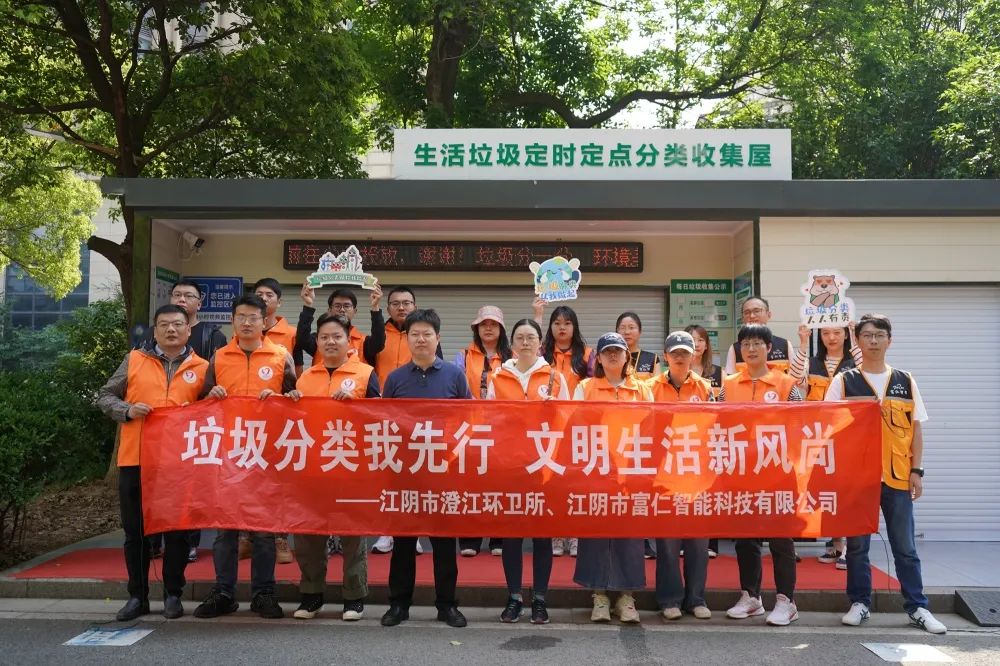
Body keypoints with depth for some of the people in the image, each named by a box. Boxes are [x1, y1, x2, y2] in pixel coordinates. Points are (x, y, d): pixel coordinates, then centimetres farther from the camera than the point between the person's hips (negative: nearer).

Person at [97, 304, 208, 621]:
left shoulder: (202, 367, 7)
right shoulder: (134, 360, 8)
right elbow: (105, 396, 10)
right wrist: (127, 410, -8)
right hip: (136, 459, 1)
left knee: (177, 531, 4)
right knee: (135, 531, 8)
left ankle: (173, 594, 17)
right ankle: (137, 595, 20)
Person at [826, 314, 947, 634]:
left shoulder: (905, 381, 7)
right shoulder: (844, 381, 1)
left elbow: (916, 428, 8)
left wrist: (916, 471, 2)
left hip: (898, 475, 1)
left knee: (905, 546, 8)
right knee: (857, 545, 7)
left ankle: (917, 608, 18)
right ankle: (860, 603, 18)